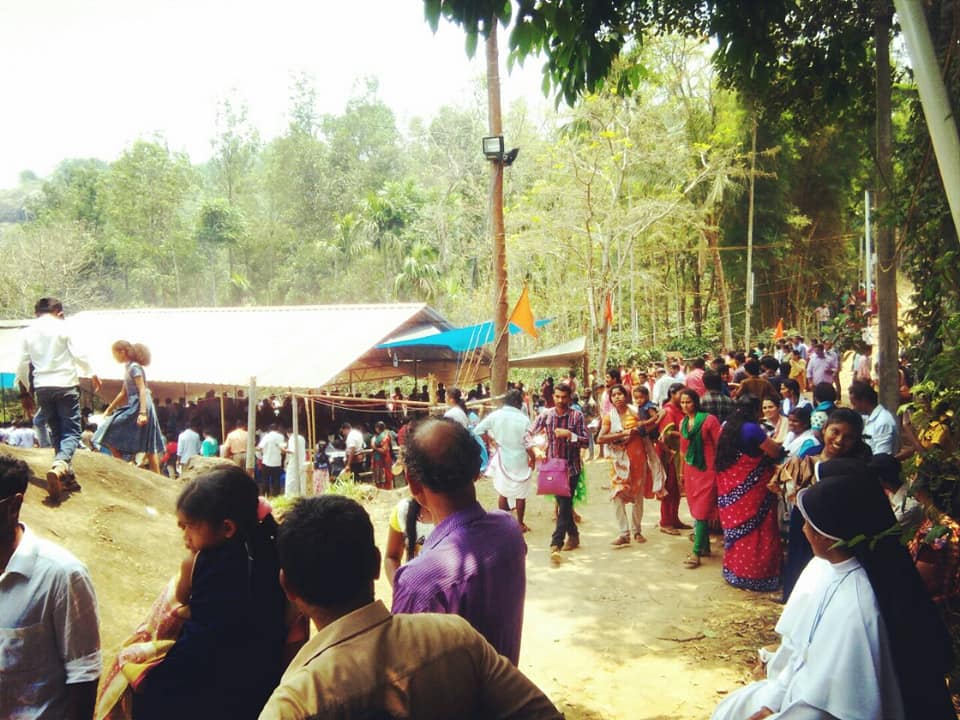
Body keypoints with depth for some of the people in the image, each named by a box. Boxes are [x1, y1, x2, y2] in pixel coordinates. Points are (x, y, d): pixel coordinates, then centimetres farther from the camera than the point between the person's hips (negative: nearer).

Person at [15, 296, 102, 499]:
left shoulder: (28, 332, 9)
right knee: (72, 431, -5)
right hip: (65, 384, -4)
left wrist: (25, 393, 17)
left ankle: (66, 475, 17)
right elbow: (78, 354, -2)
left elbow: (23, 364, 9)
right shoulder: (61, 326, -2)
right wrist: (93, 375, 12)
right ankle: (59, 466, -31)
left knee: (56, 432, 16)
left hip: (42, 387, 4)